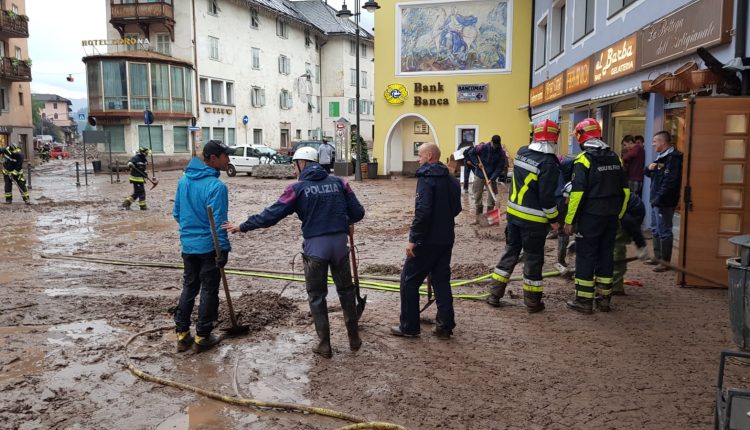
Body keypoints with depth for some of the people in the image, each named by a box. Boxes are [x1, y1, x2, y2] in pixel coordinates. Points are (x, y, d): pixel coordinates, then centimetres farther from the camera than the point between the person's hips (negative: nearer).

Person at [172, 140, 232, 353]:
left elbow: (176, 212, 11)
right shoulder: (216, 186, -20)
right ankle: (202, 337, 13)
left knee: (189, 287, 17)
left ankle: (182, 333, 21)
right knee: (209, 291, 6)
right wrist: (224, 249, -14)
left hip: (187, 245, 7)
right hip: (209, 246, -7)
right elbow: (218, 222, -21)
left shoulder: (184, 180, 3)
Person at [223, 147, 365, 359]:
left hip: (315, 246, -3)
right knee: (346, 290, 19)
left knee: (317, 296, 12)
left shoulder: (298, 187, -5)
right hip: (340, 242, 3)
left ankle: (324, 345, 16)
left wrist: (243, 226, 2)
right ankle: (354, 338, 26)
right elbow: (358, 212, 2)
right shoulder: (339, 182, 3)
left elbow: (272, 214, -7)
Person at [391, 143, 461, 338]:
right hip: (446, 238, 8)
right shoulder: (451, 179, 10)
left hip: (427, 240, -8)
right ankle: (445, 326, 17)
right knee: (441, 280, 14)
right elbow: (456, 209, 17)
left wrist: (413, 238, -21)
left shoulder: (426, 177, -15)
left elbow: (423, 210, -24)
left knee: (409, 280, 4)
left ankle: (409, 327, 10)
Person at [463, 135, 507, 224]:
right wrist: (477, 163, -14)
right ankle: (478, 216, 16)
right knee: (477, 197, 4)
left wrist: (492, 179, -21)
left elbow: (499, 168, -12)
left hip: (491, 177, 1)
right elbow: (471, 152, -3)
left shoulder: (501, 153, -11)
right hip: (479, 176, -1)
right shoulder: (482, 147, -16)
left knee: (492, 197, 3)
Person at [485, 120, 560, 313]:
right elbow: (547, 196, -19)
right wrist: (553, 219, -6)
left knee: (510, 251, 16)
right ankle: (532, 302, 16)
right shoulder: (549, 163, -18)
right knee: (533, 257, 6)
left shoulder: (522, 152, 2)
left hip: (514, 212, 6)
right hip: (534, 219, -6)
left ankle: (495, 295, 19)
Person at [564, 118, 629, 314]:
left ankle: (584, 300, 4)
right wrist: (617, 215, 20)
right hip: (611, 216, 6)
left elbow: (577, 193, -17)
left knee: (585, 256, 1)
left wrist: (569, 220, -12)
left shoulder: (583, 159, -11)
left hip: (590, 216, -6)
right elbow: (625, 190, 13)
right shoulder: (615, 158, 10)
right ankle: (605, 298, 21)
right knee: (606, 254, 13)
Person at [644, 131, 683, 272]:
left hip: (664, 202, -10)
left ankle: (665, 262, 2)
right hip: (656, 200, 10)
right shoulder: (661, 156, 16)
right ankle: (658, 257, 29)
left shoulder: (674, 157, -16)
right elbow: (651, 175, 23)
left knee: (664, 232, -5)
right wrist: (649, 169, 0)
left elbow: (670, 181, -24)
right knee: (655, 230, 18)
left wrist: (659, 198, -25)